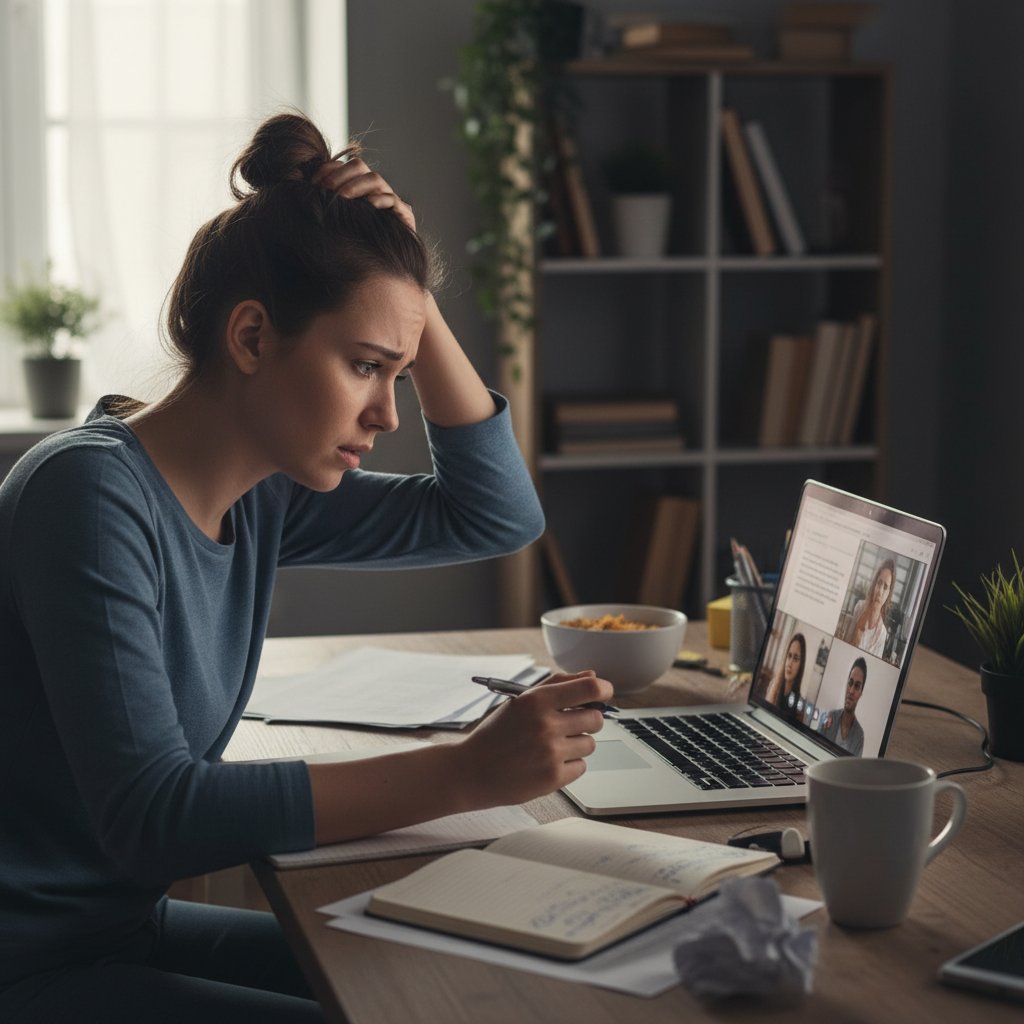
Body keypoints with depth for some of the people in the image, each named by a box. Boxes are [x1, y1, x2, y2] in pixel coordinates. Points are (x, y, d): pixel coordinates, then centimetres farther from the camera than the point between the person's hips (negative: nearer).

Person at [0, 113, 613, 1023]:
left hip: (131, 926, 8)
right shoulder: (92, 496, -22)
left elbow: (498, 515, 9)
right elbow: (151, 817, -29)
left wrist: (410, 300, -3)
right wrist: (465, 774, -32)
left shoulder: (260, 496, 2)